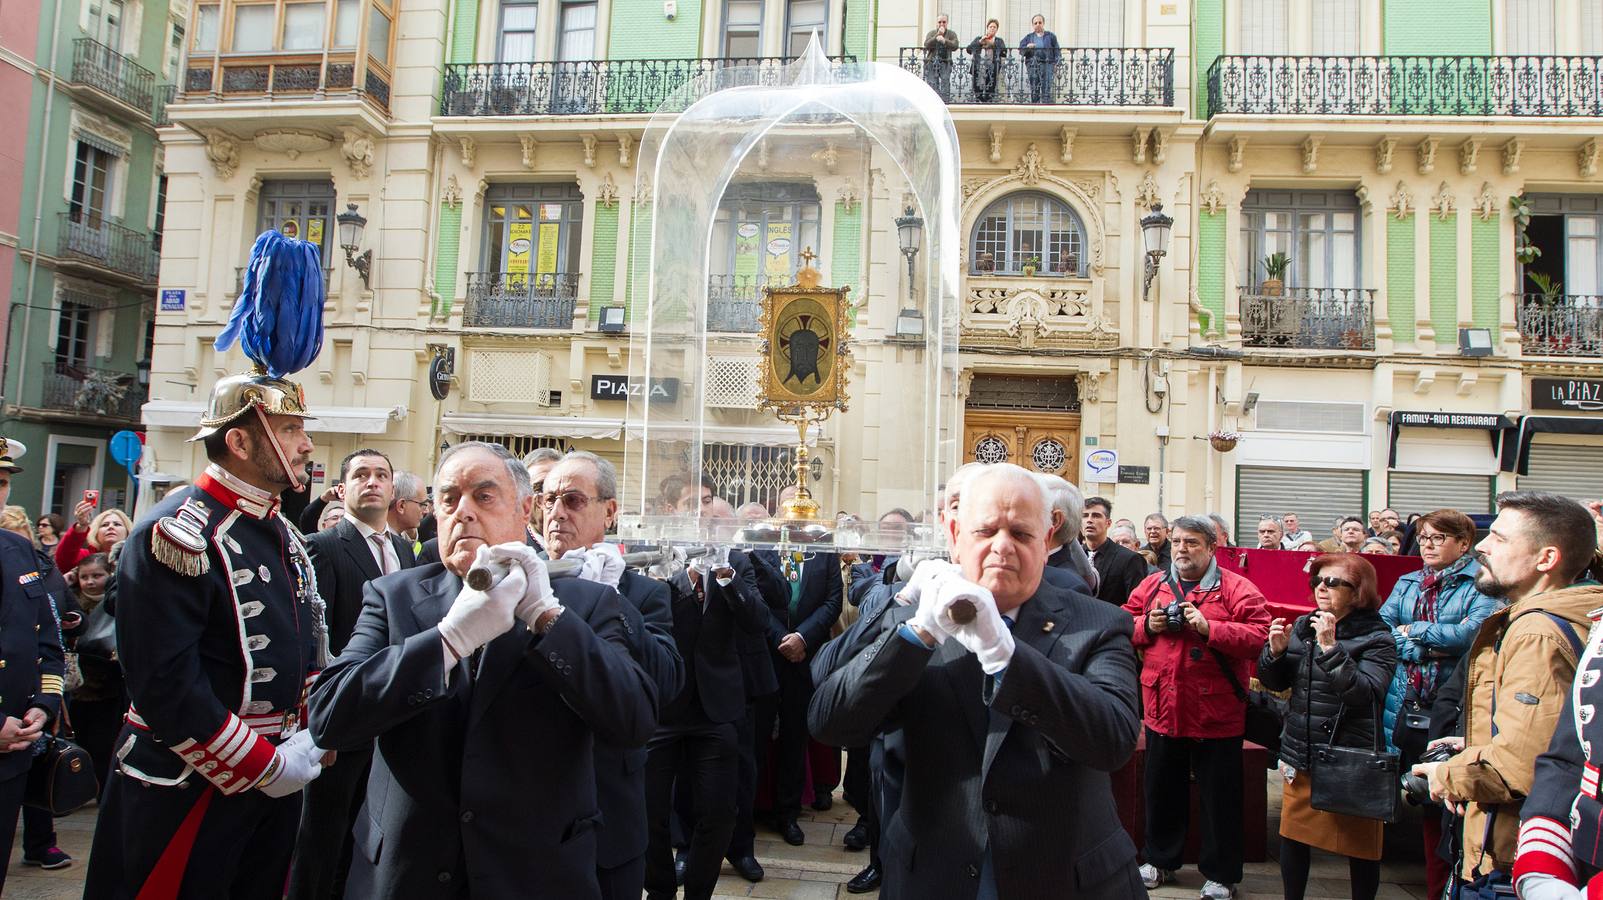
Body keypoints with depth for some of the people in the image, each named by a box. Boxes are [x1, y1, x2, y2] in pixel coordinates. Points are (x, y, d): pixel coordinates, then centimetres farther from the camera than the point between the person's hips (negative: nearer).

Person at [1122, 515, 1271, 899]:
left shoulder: (1235, 588, -6)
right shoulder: (1152, 585, 7)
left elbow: (1259, 636, -16)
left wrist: (1208, 627, -24)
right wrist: (1146, 626, -8)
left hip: (1216, 714, -4)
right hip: (1162, 710, 4)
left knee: (1220, 797, 8)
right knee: (1162, 791, 17)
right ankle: (1161, 859, 35)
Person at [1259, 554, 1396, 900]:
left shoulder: (1376, 638, -9)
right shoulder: (1303, 626, 5)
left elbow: (1365, 694, -23)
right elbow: (1275, 682, 10)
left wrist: (1330, 647, -27)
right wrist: (1276, 651, -9)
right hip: (1301, 755, 5)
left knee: (1359, 847, 9)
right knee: (1293, 838, 13)